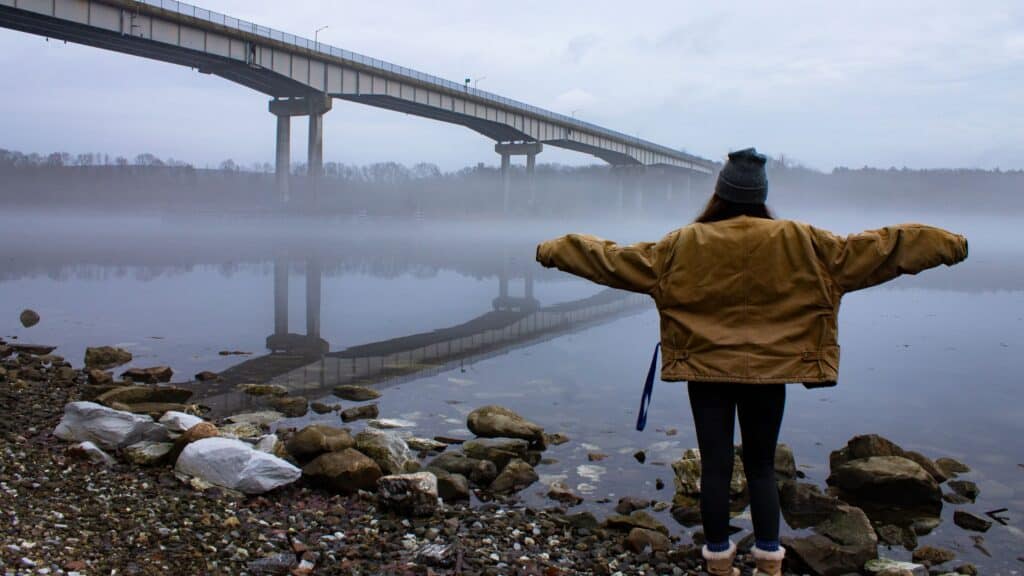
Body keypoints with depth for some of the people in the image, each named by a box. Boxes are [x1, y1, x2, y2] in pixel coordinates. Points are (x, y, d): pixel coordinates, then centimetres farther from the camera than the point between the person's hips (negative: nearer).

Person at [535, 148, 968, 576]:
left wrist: (557, 251, 9)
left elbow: (617, 260, -2)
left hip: (706, 369, 0)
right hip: (768, 371, 1)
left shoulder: (685, 244, -6)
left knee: (715, 467, 7)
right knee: (762, 467, 14)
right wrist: (944, 245, 7)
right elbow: (867, 250, -1)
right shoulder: (797, 241, -5)